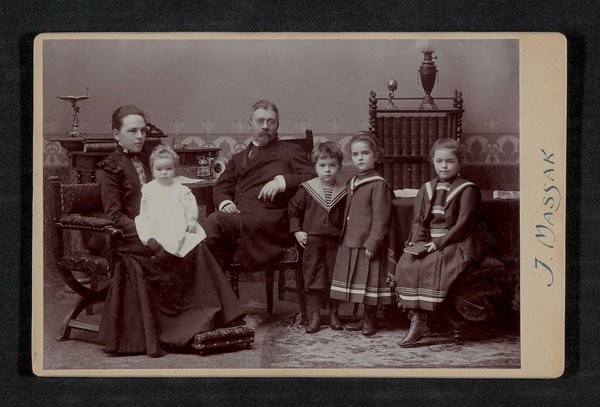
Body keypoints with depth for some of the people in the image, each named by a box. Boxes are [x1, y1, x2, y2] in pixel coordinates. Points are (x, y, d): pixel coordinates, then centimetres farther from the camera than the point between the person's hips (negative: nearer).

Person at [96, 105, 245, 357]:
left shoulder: (146, 161, 22)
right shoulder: (108, 168, 1)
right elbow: (114, 215, -7)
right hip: (128, 236, -6)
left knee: (197, 246, -21)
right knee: (188, 250, -28)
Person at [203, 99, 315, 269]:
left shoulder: (291, 151, 21)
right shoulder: (238, 158, 34)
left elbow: (312, 179, 7)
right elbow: (221, 187, 22)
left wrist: (282, 181, -9)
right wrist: (225, 203, -1)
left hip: (272, 221, -4)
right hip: (239, 217, 4)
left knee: (216, 221, -32)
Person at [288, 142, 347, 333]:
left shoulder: (343, 192, 0)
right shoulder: (306, 189, -2)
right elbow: (294, 210, 5)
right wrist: (297, 231, -2)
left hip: (335, 241, 1)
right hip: (312, 240, -1)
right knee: (314, 277, 2)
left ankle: (333, 314, 20)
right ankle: (314, 316, 9)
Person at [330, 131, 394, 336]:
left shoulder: (378, 184, -13)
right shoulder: (352, 183, 13)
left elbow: (380, 218, -17)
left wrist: (372, 243, -20)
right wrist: (345, 238, 15)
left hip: (368, 244, -8)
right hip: (350, 243, 8)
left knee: (370, 282, 0)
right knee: (357, 281, 14)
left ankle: (370, 320, 13)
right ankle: (365, 318, 26)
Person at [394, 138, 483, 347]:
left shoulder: (467, 190, 1)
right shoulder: (425, 190, 18)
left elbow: (463, 223, -8)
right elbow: (418, 221, 13)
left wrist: (440, 242, -18)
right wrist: (419, 241, -7)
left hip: (457, 244, -5)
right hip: (428, 243, 5)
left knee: (434, 264, -33)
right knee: (406, 263, -23)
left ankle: (419, 321, -28)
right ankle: (416, 318, -27)